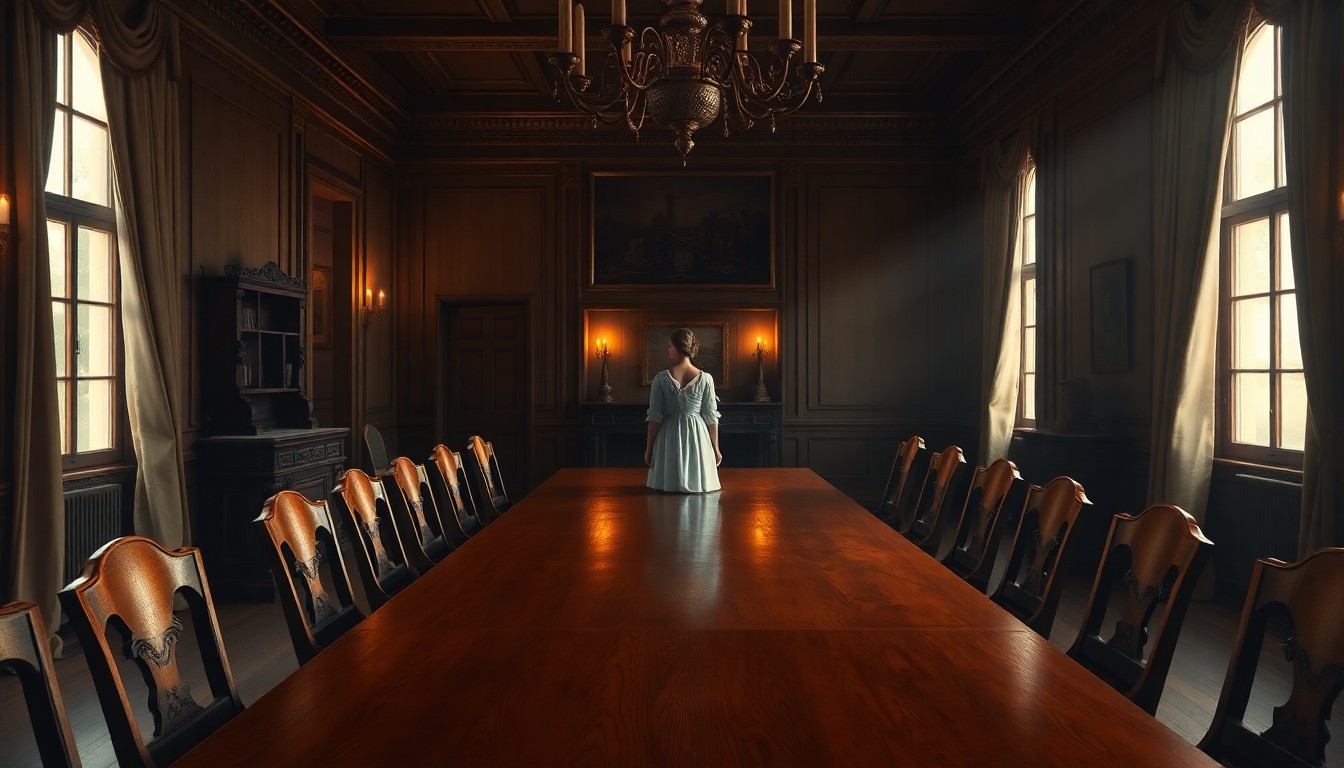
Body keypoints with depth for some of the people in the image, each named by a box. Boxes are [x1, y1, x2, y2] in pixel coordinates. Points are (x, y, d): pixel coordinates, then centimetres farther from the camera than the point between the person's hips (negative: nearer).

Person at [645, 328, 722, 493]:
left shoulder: (661, 378, -9)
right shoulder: (705, 379, -6)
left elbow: (655, 417, -8)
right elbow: (711, 417, -3)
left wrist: (649, 448, 1)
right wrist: (716, 448, 7)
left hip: (669, 438, -1)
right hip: (697, 438, 1)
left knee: (668, 486, 12)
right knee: (697, 485, 14)